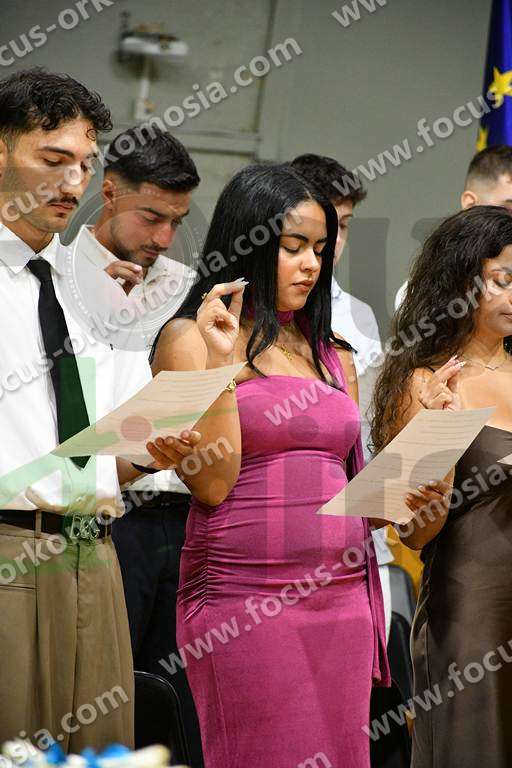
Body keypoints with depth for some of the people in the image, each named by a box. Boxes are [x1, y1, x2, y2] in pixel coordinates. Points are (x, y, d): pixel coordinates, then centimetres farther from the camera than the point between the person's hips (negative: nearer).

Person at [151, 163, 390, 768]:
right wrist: (222, 359, -14)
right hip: (245, 600, -6)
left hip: (343, 599, 6)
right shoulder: (190, 339, 1)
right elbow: (212, 482, -8)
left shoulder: (332, 356, 18)